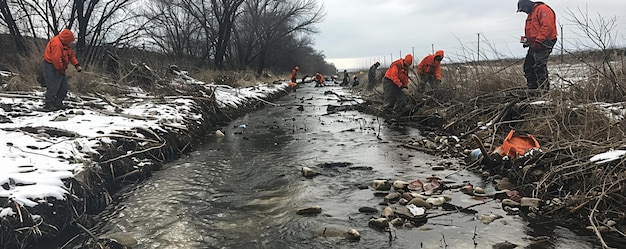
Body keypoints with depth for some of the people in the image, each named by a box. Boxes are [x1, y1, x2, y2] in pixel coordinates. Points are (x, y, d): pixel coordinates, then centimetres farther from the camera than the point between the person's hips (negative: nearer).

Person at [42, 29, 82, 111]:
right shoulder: (56, 43, -22)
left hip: (59, 68, 10)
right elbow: (56, 58, -27)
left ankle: (58, 104, 17)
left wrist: (76, 65, 5)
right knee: (53, 87, -10)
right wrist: (61, 69, -19)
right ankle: (48, 106, -4)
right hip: (51, 67, -10)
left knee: (64, 87, 10)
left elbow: (71, 55, 17)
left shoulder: (64, 44, 11)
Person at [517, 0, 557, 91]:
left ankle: (544, 88, -16)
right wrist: (527, 41, 11)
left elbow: (547, 26, -20)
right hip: (534, 45, 10)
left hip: (543, 44, -10)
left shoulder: (543, 9, -7)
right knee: (528, 66, 8)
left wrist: (538, 41, -26)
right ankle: (532, 88, 12)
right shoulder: (530, 14, 25)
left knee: (539, 67, -17)